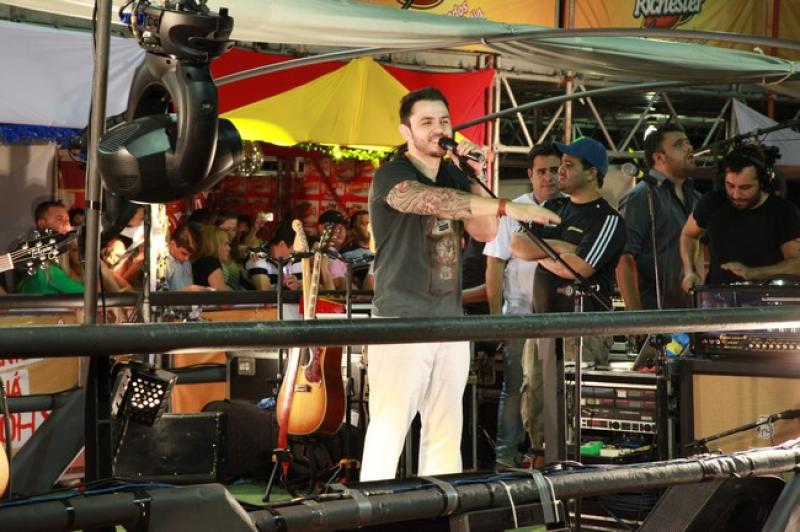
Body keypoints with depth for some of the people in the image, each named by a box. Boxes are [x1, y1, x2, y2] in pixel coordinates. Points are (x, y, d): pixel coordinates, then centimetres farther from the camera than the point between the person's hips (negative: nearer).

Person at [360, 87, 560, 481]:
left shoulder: (453, 175, 15)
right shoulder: (392, 176, -8)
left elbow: (485, 232, 10)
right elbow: (436, 201, -29)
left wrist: (475, 175, 0)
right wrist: (507, 208, -36)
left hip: (450, 320, 7)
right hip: (402, 321, -7)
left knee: (446, 431, 7)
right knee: (388, 429, -9)